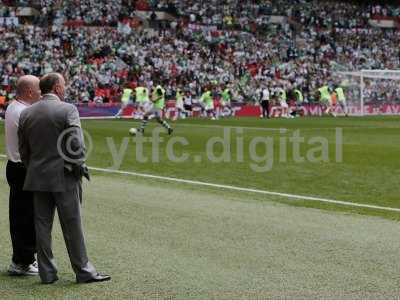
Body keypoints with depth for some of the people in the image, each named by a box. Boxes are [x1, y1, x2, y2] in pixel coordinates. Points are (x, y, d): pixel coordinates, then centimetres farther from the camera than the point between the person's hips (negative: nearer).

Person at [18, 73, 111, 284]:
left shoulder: (26, 114, 6)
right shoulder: (68, 110, -10)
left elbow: (23, 150, 8)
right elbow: (76, 143, -15)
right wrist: (79, 165, -1)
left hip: (37, 178, 5)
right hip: (64, 178, -5)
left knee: (42, 225, 9)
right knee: (72, 225, 3)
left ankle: (47, 272, 15)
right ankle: (83, 270, 11)